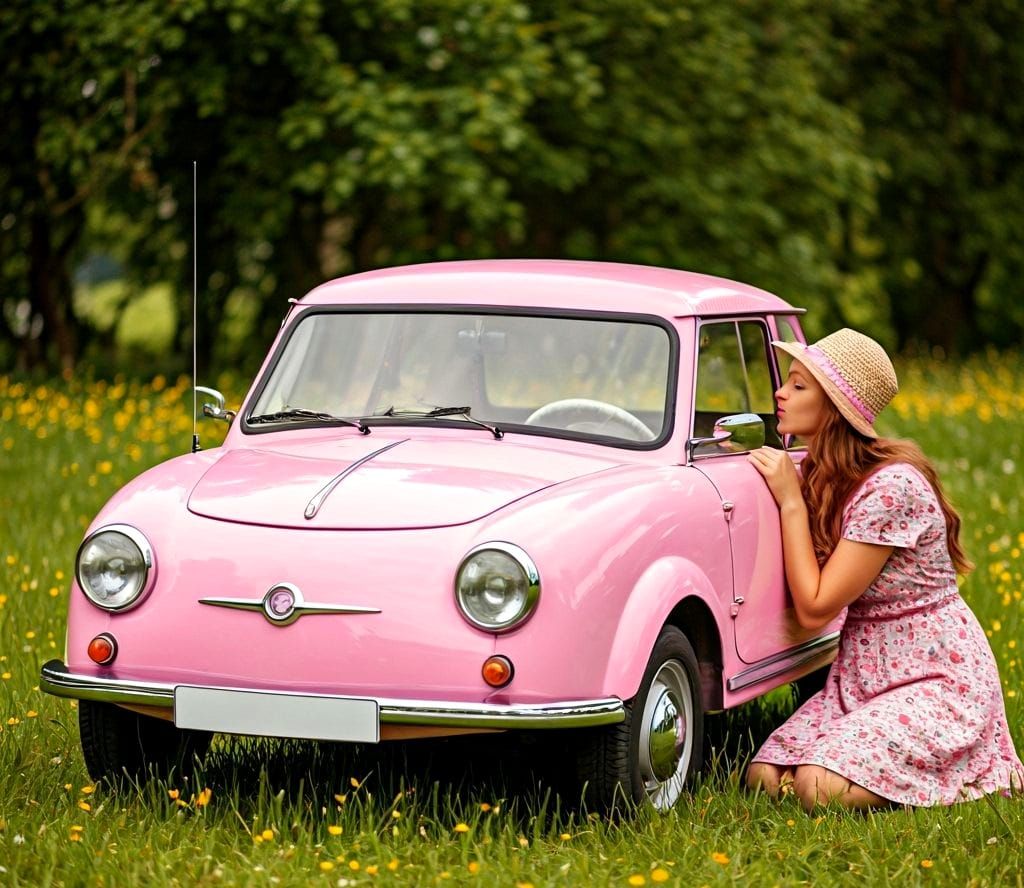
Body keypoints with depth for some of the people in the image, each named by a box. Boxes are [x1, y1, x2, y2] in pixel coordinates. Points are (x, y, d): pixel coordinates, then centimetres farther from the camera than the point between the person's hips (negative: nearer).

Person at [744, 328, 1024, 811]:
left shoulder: (891, 487, -23)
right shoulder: (817, 475, 4)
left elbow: (815, 608, -21)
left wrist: (791, 500, -17)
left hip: (937, 680, -8)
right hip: (860, 677, 8)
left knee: (819, 786, -25)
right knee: (764, 777, -10)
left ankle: (967, 770, 1)